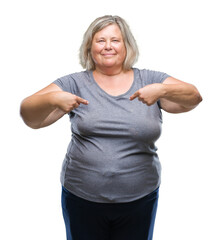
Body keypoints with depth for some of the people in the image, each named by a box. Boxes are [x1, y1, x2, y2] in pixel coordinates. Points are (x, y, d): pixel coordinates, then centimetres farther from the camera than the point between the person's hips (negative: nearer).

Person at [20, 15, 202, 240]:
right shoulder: (75, 83, -1)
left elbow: (193, 97, -9)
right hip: (81, 198, 0)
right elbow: (30, 117, -7)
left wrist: (162, 90, -28)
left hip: (140, 199, 1)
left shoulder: (150, 80, 1)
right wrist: (53, 99, -28)